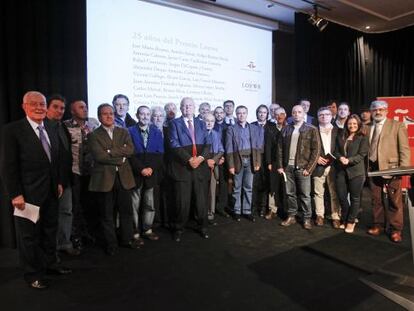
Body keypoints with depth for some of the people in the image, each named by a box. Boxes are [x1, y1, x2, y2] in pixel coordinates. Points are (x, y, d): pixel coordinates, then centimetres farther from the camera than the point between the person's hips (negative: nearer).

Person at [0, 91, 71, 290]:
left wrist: (59, 182, 10)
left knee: (50, 231, 18)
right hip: (28, 194, -6)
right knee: (29, 235, 8)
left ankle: (49, 264, 35)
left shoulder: (51, 131, 9)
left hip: (51, 192, 7)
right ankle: (32, 274, 25)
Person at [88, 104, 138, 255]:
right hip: (104, 178, -3)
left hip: (124, 177, 3)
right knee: (106, 214, 7)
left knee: (126, 210, 12)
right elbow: (99, 156, -14)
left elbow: (130, 150, -6)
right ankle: (110, 244, 23)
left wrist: (110, 151, -13)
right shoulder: (94, 135, 1)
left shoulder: (123, 132, 11)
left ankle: (127, 239, 29)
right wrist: (120, 159, -11)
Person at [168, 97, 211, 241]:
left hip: (201, 167, 3)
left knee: (202, 200, 9)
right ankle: (179, 229, 20)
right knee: (182, 201, 2)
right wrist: (189, 159, -17)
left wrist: (201, 157, -12)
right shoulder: (174, 123, 5)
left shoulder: (201, 124, 15)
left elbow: (207, 143, 6)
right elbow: (174, 145, -7)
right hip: (182, 167, -3)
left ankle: (202, 226, 26)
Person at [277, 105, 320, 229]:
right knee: (290, 193, 11)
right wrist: (280, 166, 2)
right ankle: (291, 216, 24)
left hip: (303, 168, -3)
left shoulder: (311, 129, -1)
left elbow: (316, 150, -5)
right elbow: (280, 148, 8)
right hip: (288, 167, 3)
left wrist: (309, 168, -11)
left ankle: (307, 219, 18)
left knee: (305, 195, 4)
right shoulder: (286, 129, 9)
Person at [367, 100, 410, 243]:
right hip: (373, 169, 4)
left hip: (391, 168, -4)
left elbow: (404, 149, -4)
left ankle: (395, 230, 14)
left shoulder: (397, 126, 0)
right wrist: (368, 167, 3)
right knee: (376, 199, 12)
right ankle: (378, 225, 25)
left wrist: (403, 169, -12)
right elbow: (367, 149, 10)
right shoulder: (369, 128, 11)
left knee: (394, 200, 3)